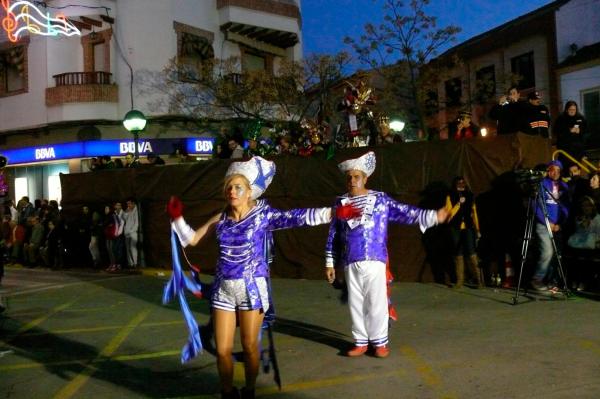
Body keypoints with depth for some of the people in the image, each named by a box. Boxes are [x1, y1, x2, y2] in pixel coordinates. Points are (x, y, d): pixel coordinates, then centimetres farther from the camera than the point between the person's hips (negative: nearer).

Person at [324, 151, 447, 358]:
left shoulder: (380, 199, 1)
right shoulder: (340, 203, 8)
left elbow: (405, 212, -3)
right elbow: (333, 235, 10)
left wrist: (432, 216, -14)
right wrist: (330, 263, 9)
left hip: (374, 260, -3)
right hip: (350, 263, 3)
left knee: (376, 302, 1)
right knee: (356, 303, 9)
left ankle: (380, 342, 15)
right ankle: (360, 341, 22)